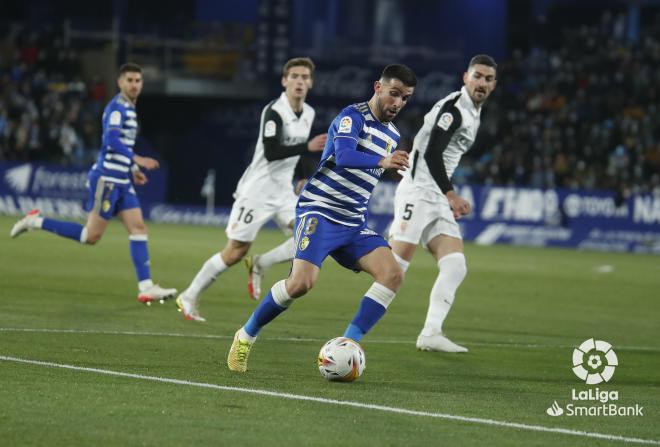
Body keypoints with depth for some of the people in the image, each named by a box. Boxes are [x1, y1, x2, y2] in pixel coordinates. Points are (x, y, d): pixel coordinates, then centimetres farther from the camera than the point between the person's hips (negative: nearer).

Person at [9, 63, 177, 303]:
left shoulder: (129, 109, 17)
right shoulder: (117, 107, -13)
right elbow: (111, 139, -27)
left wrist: (132, 170, 24)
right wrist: (136, 159, -35)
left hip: (121, 182, 9)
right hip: (106, 178, -9)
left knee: (138, 228, -1)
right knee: (91, 236, -6)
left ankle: (146, 287, -4)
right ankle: (37, 221, 6)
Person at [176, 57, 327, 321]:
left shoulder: (308, 114, 8)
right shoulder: (274, 111, -17)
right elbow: (271, 152, -27)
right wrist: (308, 147, -34)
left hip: (283, 191, 7)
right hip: (257, 189, -7)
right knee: (236, 251, -4)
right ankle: (189, 297, 10)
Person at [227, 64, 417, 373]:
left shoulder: (392, 135, 16)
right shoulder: (353, 116, -9)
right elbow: (344, 157, -29)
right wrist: (382, 162, -40)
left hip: (353, 223, 8)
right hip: (319, 211, -7)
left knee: (392, 274, -14)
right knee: (302, 281, -23)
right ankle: (245, 336, -1)